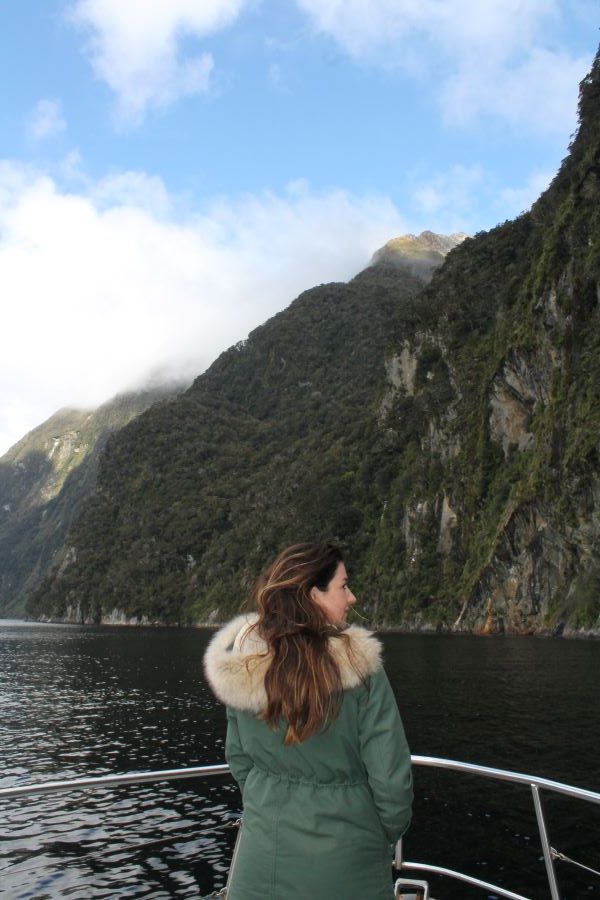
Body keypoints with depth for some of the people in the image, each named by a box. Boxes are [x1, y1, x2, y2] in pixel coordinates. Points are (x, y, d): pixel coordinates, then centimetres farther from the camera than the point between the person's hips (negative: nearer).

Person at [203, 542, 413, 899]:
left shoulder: (242, 665, -10)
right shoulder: (359, 667, -22)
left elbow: (238, 759, 3)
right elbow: (390, 774, -16)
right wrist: (390, 832, 4)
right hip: (344, 862, -2)